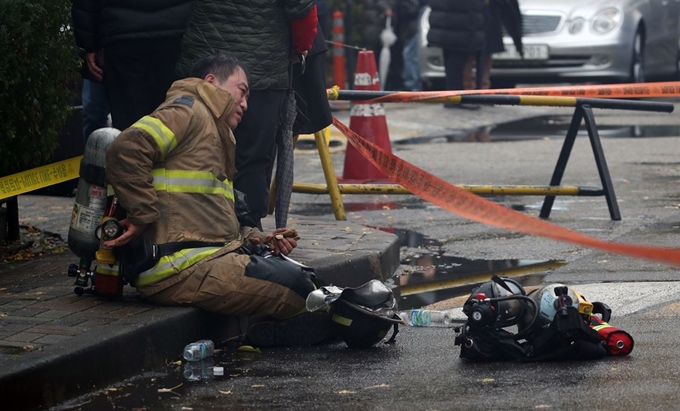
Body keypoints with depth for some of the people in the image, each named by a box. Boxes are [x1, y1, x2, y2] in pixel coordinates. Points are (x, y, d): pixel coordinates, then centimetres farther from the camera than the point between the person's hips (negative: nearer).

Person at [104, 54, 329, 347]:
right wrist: (143, 216, -17)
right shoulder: (189, 111, -1)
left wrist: (254, 238, 11)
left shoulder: (216, 134, 30)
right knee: (293, 285, -19)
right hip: (180, 268, -10)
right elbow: (126, 150, -20)